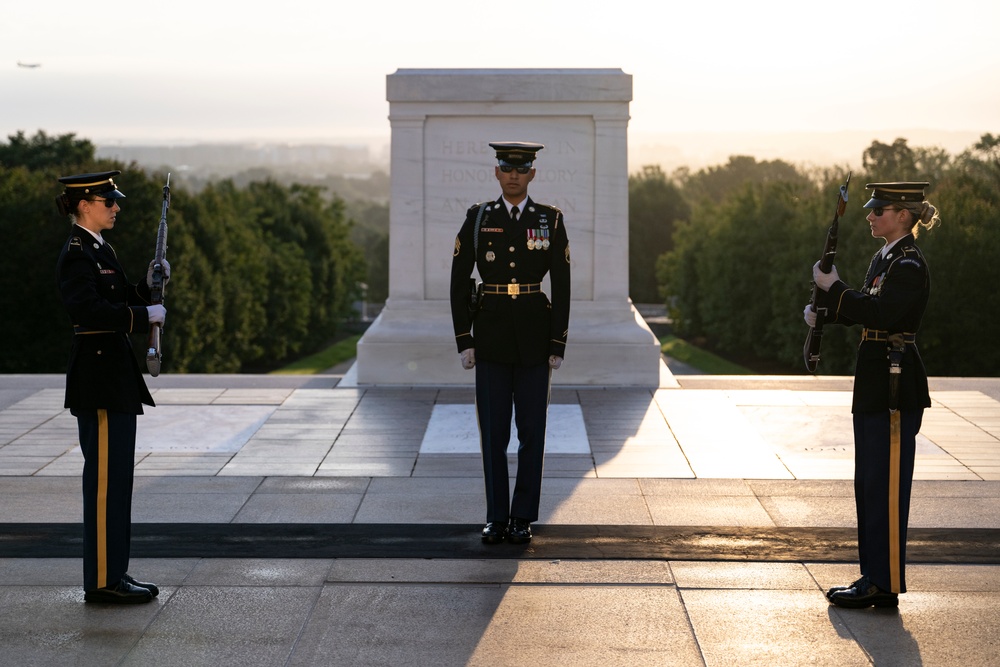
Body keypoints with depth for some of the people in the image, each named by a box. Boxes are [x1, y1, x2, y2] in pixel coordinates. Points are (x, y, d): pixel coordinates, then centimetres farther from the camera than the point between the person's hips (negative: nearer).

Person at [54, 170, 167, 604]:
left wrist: (147, 286, 6)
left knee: (116, 475, 13)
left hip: (114, 375, 10)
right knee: (105, 476, -6)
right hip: (98, 377, -10)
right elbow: (88, 309, -27)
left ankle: (113, 573, 20)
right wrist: (145, 315, -22)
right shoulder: (76, 255, -14)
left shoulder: (100, 250, 17)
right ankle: (101, 581, -1)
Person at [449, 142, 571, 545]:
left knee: (531, 429, 2)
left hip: (534, 337, 0)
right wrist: (464, 341, -4)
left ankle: (523, 517, 12)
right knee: (493, 431, 2)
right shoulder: (478, 219, 2)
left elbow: (562, 286, 1)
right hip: (491, 337, 0)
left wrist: (558, 345, -4)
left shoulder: (551, 221, 2)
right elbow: (459, 281, 2)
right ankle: (497, 518, 11)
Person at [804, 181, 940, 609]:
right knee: (869, 483, 14)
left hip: (896, 388, -10)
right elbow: (865, 310, 22)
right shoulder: (885, 258, 15)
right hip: (875, 383, 10)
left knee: (885, 486, -5)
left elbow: (880, 313, -27)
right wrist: (825, 312, 6)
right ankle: (874, 577, 21)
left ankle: (885, 585, 1)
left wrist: (834, 288, -20)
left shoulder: (909, 265, -15)